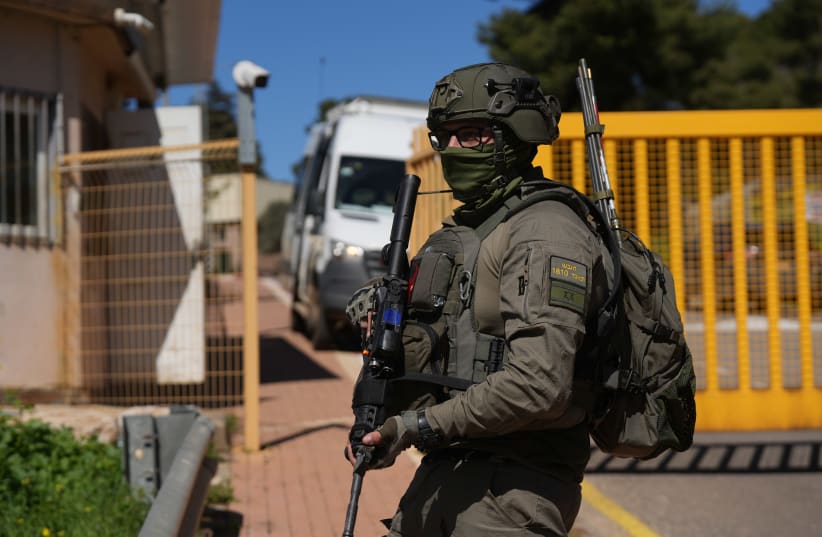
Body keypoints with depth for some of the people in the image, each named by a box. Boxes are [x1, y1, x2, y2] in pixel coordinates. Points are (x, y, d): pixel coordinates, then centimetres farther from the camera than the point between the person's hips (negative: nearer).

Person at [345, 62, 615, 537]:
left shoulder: (545, 232, -14)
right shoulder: (465, 227, 15)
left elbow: (539, 386, -25)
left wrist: (419, 426, -19)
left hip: (511, 491, -9)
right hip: (443, 477, 9)